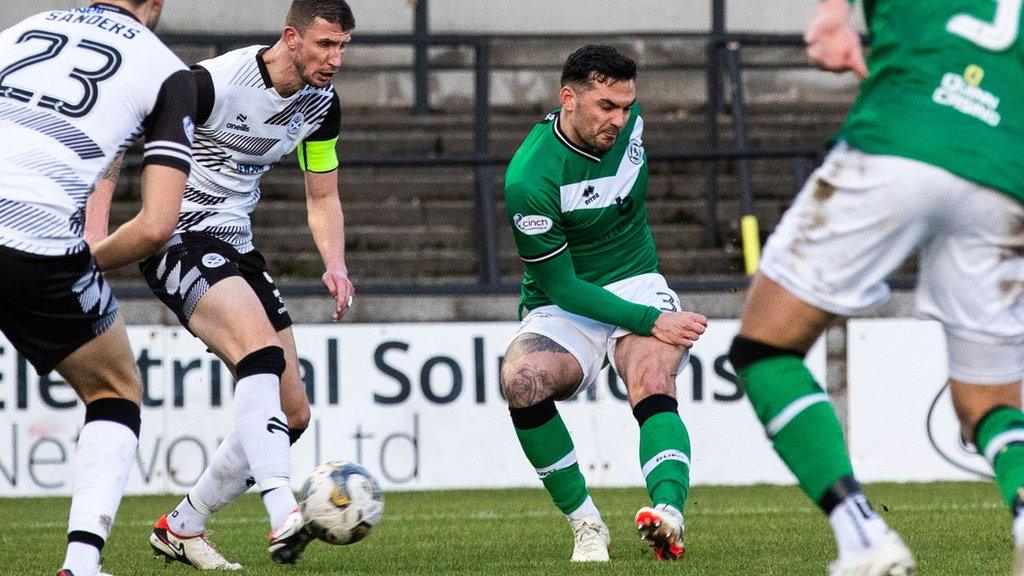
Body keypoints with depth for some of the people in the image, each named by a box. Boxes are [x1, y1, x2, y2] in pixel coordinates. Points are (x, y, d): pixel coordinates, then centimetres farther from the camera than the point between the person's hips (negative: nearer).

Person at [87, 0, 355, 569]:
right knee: (261, 348, -33)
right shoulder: (217, 81, -19)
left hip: (235, 244, 8)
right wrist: (96, 235, -21)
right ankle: (284, 517, -44)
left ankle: (182, 528, 17)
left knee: (293, 414, 3)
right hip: (179, 238, -8)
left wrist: (335, 265, -5)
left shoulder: (322, 103, 3)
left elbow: (323, 198, 15)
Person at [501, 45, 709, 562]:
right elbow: (560, 286, -18)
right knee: (521, 379, -33)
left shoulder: (626, 121, -4)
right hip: (563, 307, -3)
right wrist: (650, 322, -25)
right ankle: (585, 525, -20)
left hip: (638, 286, 3)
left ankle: (668, 508, -54)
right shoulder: (529, 179, -23)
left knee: (653, 385, -29)